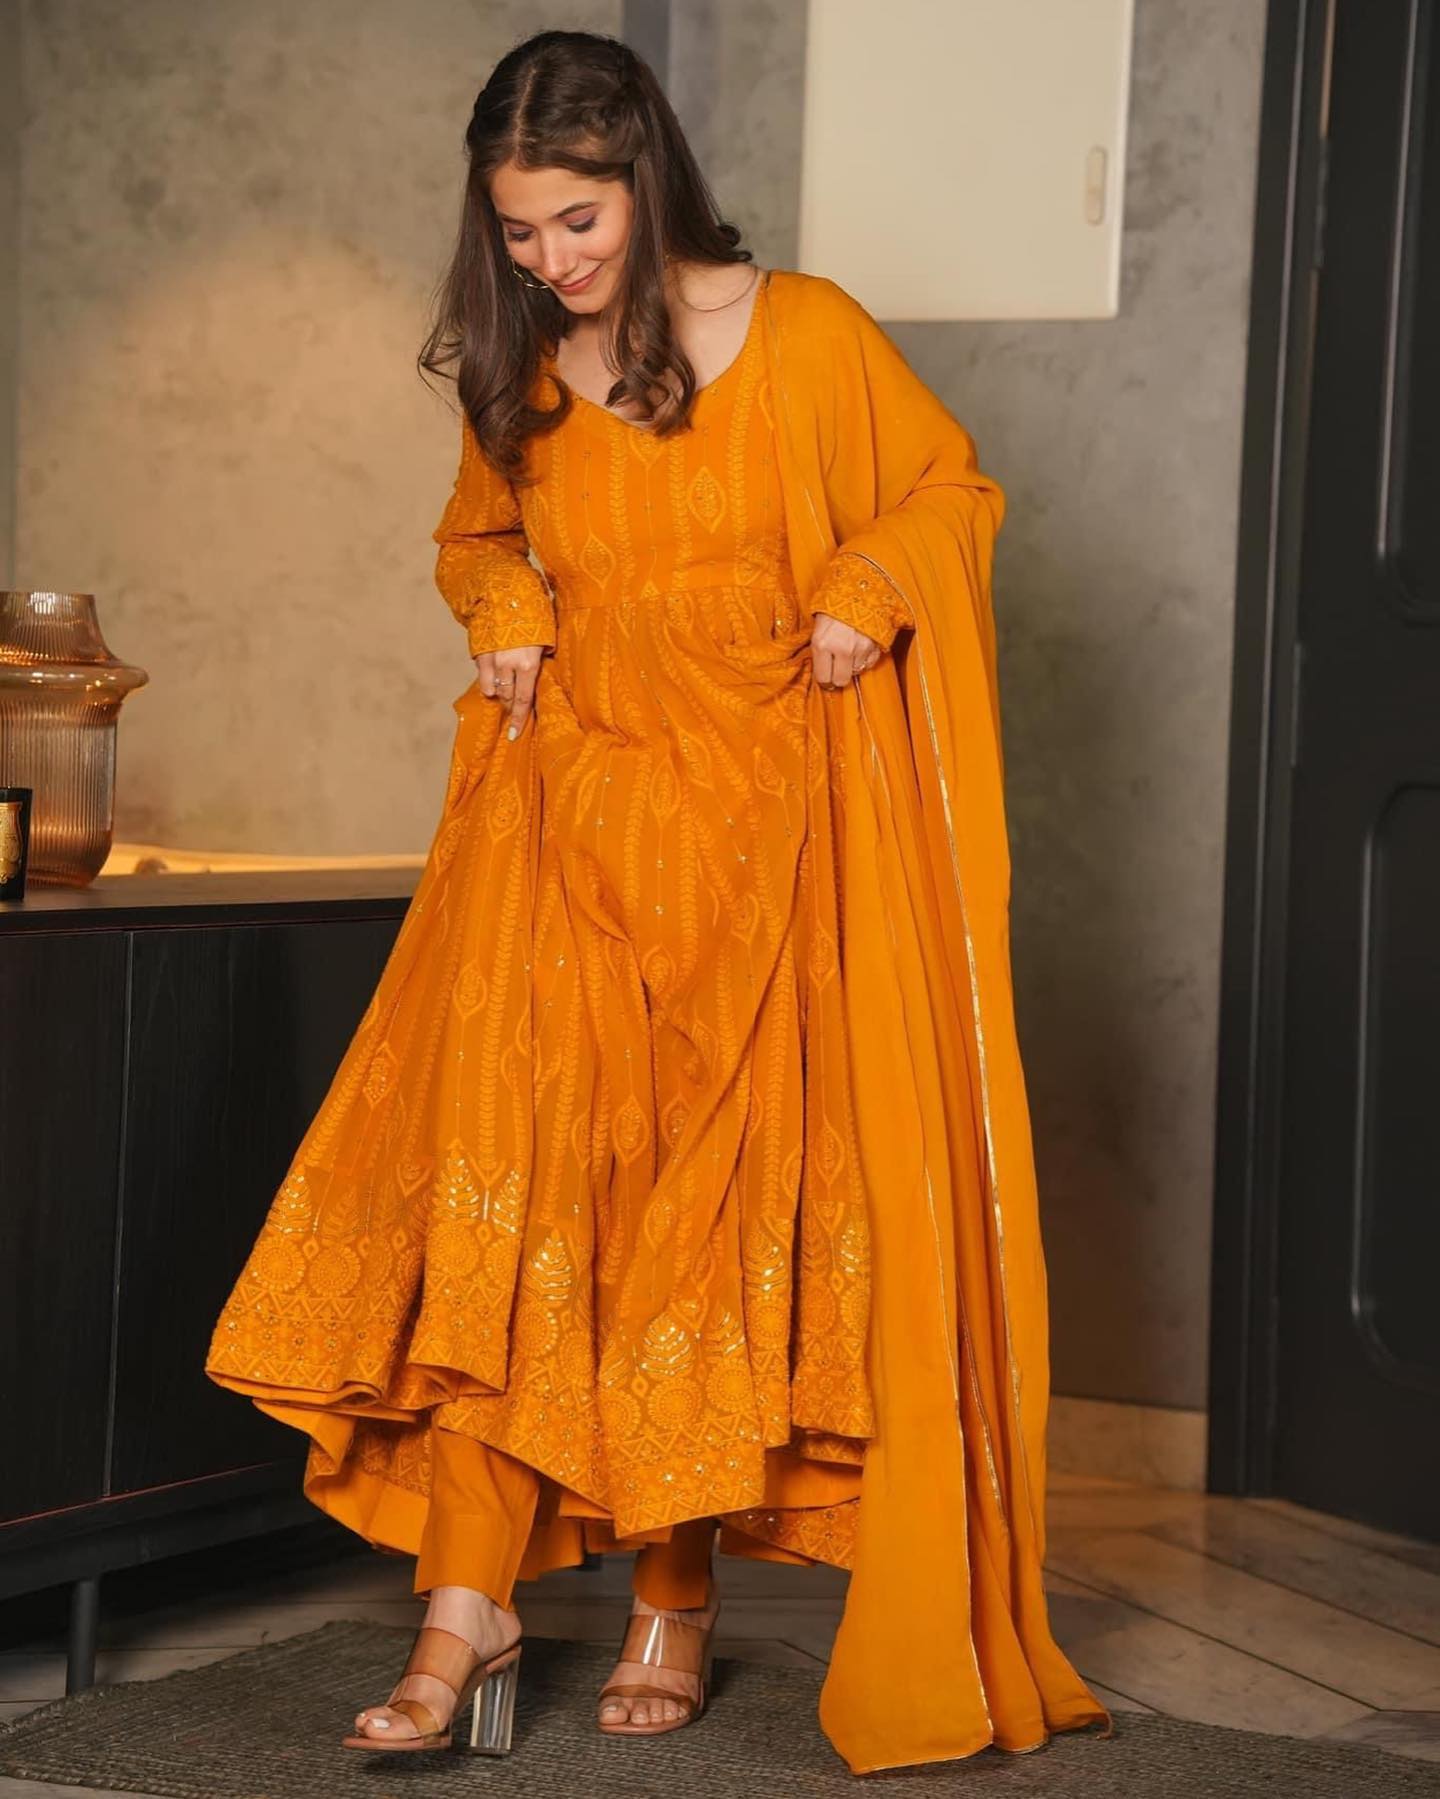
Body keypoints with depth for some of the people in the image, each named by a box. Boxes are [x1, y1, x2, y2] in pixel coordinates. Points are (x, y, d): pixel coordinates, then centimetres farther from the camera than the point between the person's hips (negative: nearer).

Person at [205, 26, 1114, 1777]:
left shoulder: (806, 334, -4)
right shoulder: (518, 379, 7)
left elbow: (951, 490, 8)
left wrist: (862, 592, -9)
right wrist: (505, 611, 4)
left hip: (754, 835, -2)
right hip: (566, 813, 2)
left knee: (708, 1208, 1)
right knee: (506, 1183, -10)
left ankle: (678, 1598, 15)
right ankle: (469, 1610, -10)